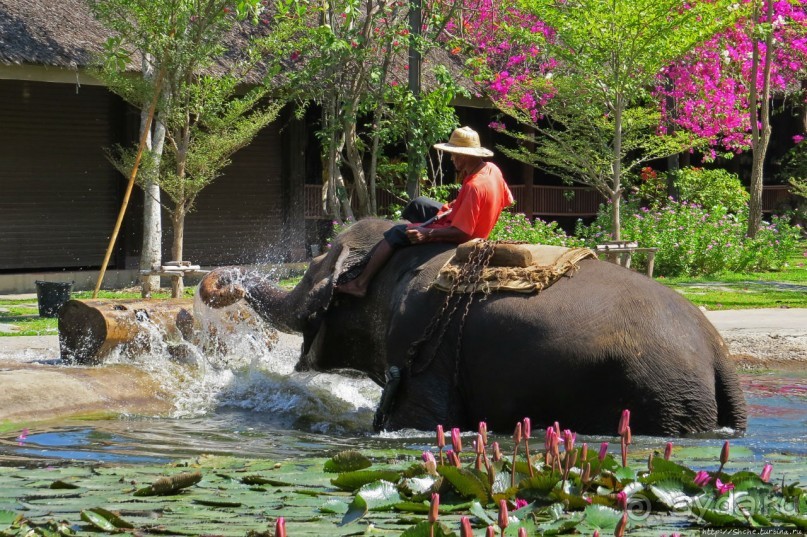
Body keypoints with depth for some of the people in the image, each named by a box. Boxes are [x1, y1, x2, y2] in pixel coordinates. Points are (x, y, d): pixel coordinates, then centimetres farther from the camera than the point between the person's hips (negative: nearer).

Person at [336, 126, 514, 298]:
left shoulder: (474, 187, -33)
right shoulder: (492, 169, -6)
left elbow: (462, 232, -32)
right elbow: (507, 199, 12)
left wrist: (427, 234, -35)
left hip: (454, 238, -10)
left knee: (396, 233, -6)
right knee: (418, 204, 22)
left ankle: (361, 283, -2)